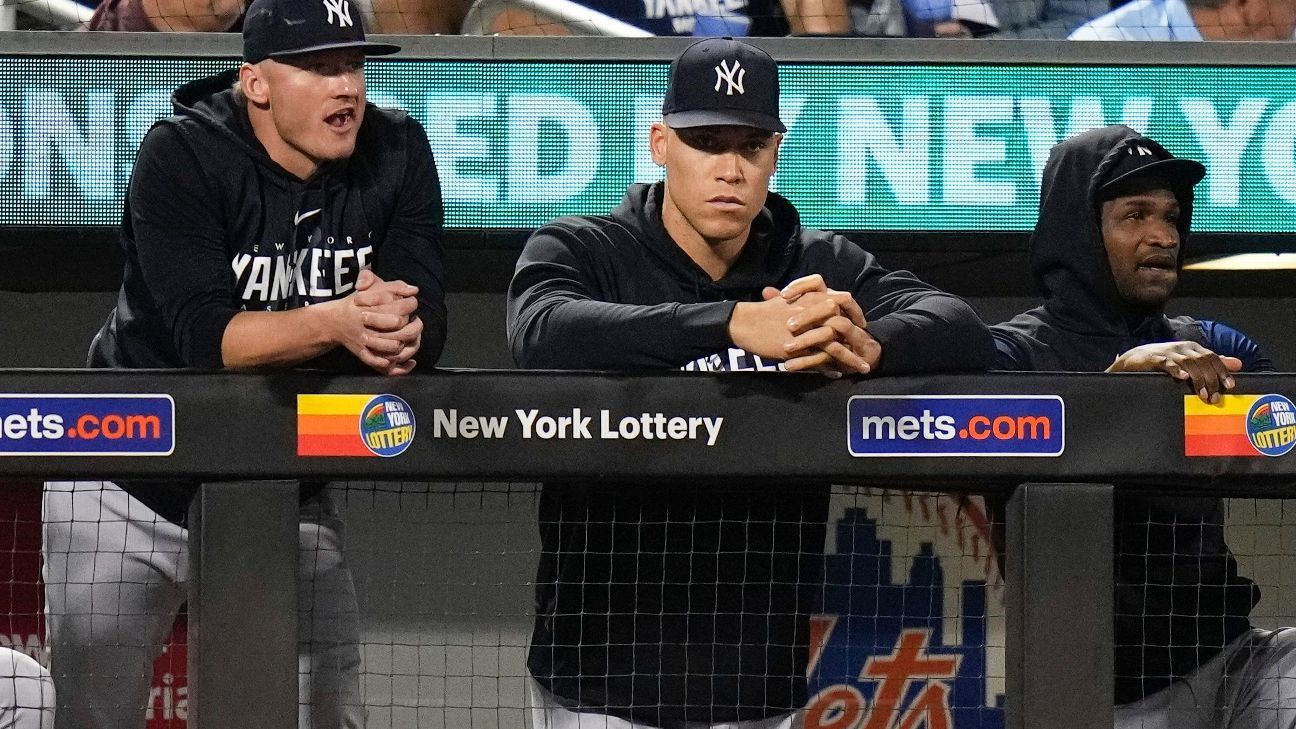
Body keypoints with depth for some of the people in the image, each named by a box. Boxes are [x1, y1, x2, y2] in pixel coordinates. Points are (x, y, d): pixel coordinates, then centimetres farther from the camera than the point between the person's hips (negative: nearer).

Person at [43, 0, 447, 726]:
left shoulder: (397, 153, -6)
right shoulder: (183, 156, -18)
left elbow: (426, 328, -13)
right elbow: (204, 335, -29)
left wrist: (389, 330, -37)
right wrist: (332, 322, -45)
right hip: (133, 494, -3)